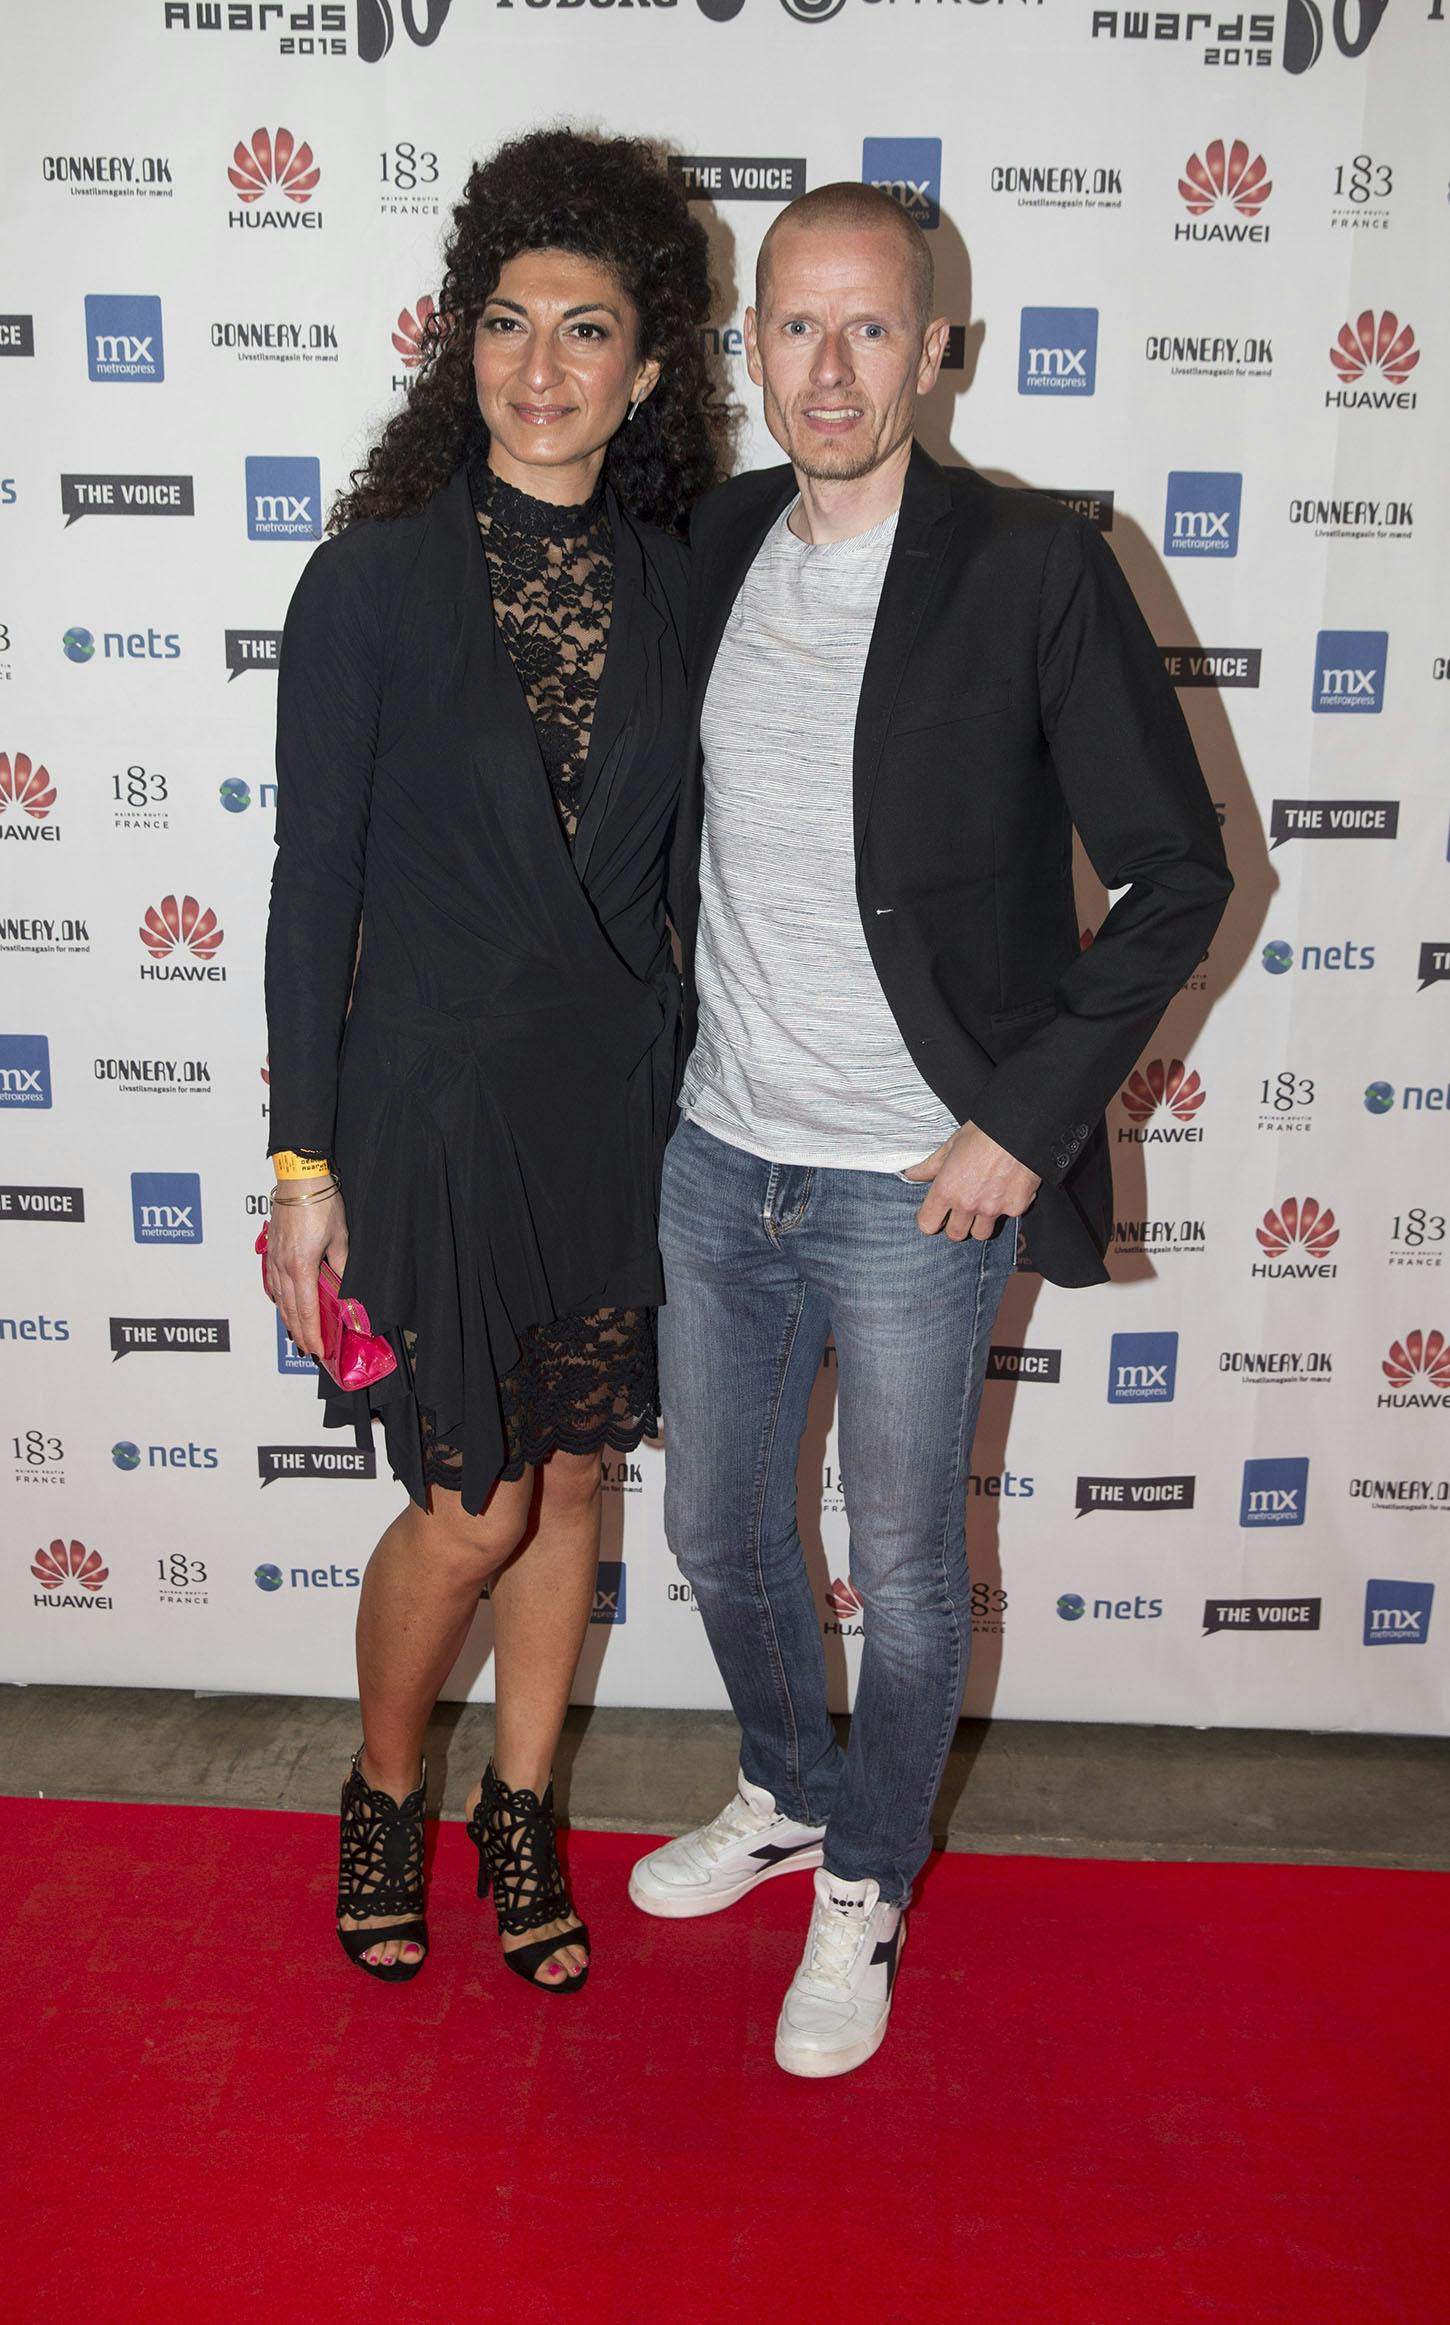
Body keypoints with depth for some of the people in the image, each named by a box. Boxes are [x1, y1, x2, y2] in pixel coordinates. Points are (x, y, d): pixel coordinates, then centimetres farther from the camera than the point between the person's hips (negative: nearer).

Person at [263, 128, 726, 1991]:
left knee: (572, 1478, 14)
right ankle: (382, 1798, 32)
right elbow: (315, 884, -8)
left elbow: (674, 858, 8)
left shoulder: (674, 580, 3)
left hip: (620, 1101, 4)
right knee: (472, 1512, 2)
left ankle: (520, 1816, 36)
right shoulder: (376, 575, -8)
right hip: (435, 1093, -4)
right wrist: (304, 1164, -9)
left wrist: (696, 1100, 7)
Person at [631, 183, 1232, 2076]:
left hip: (912, 1190, -5)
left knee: (906, 1577, 12)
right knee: (717, 1532, 20)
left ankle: (866, 1891, 37)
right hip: (717, 1159, 6)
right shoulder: (713, 548, 4)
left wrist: (1027, 1123, -13)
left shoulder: (1035, 570, -12)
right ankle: (789, 1796, 48)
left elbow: (1178, 875, -9)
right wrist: (660, 1058, 11)